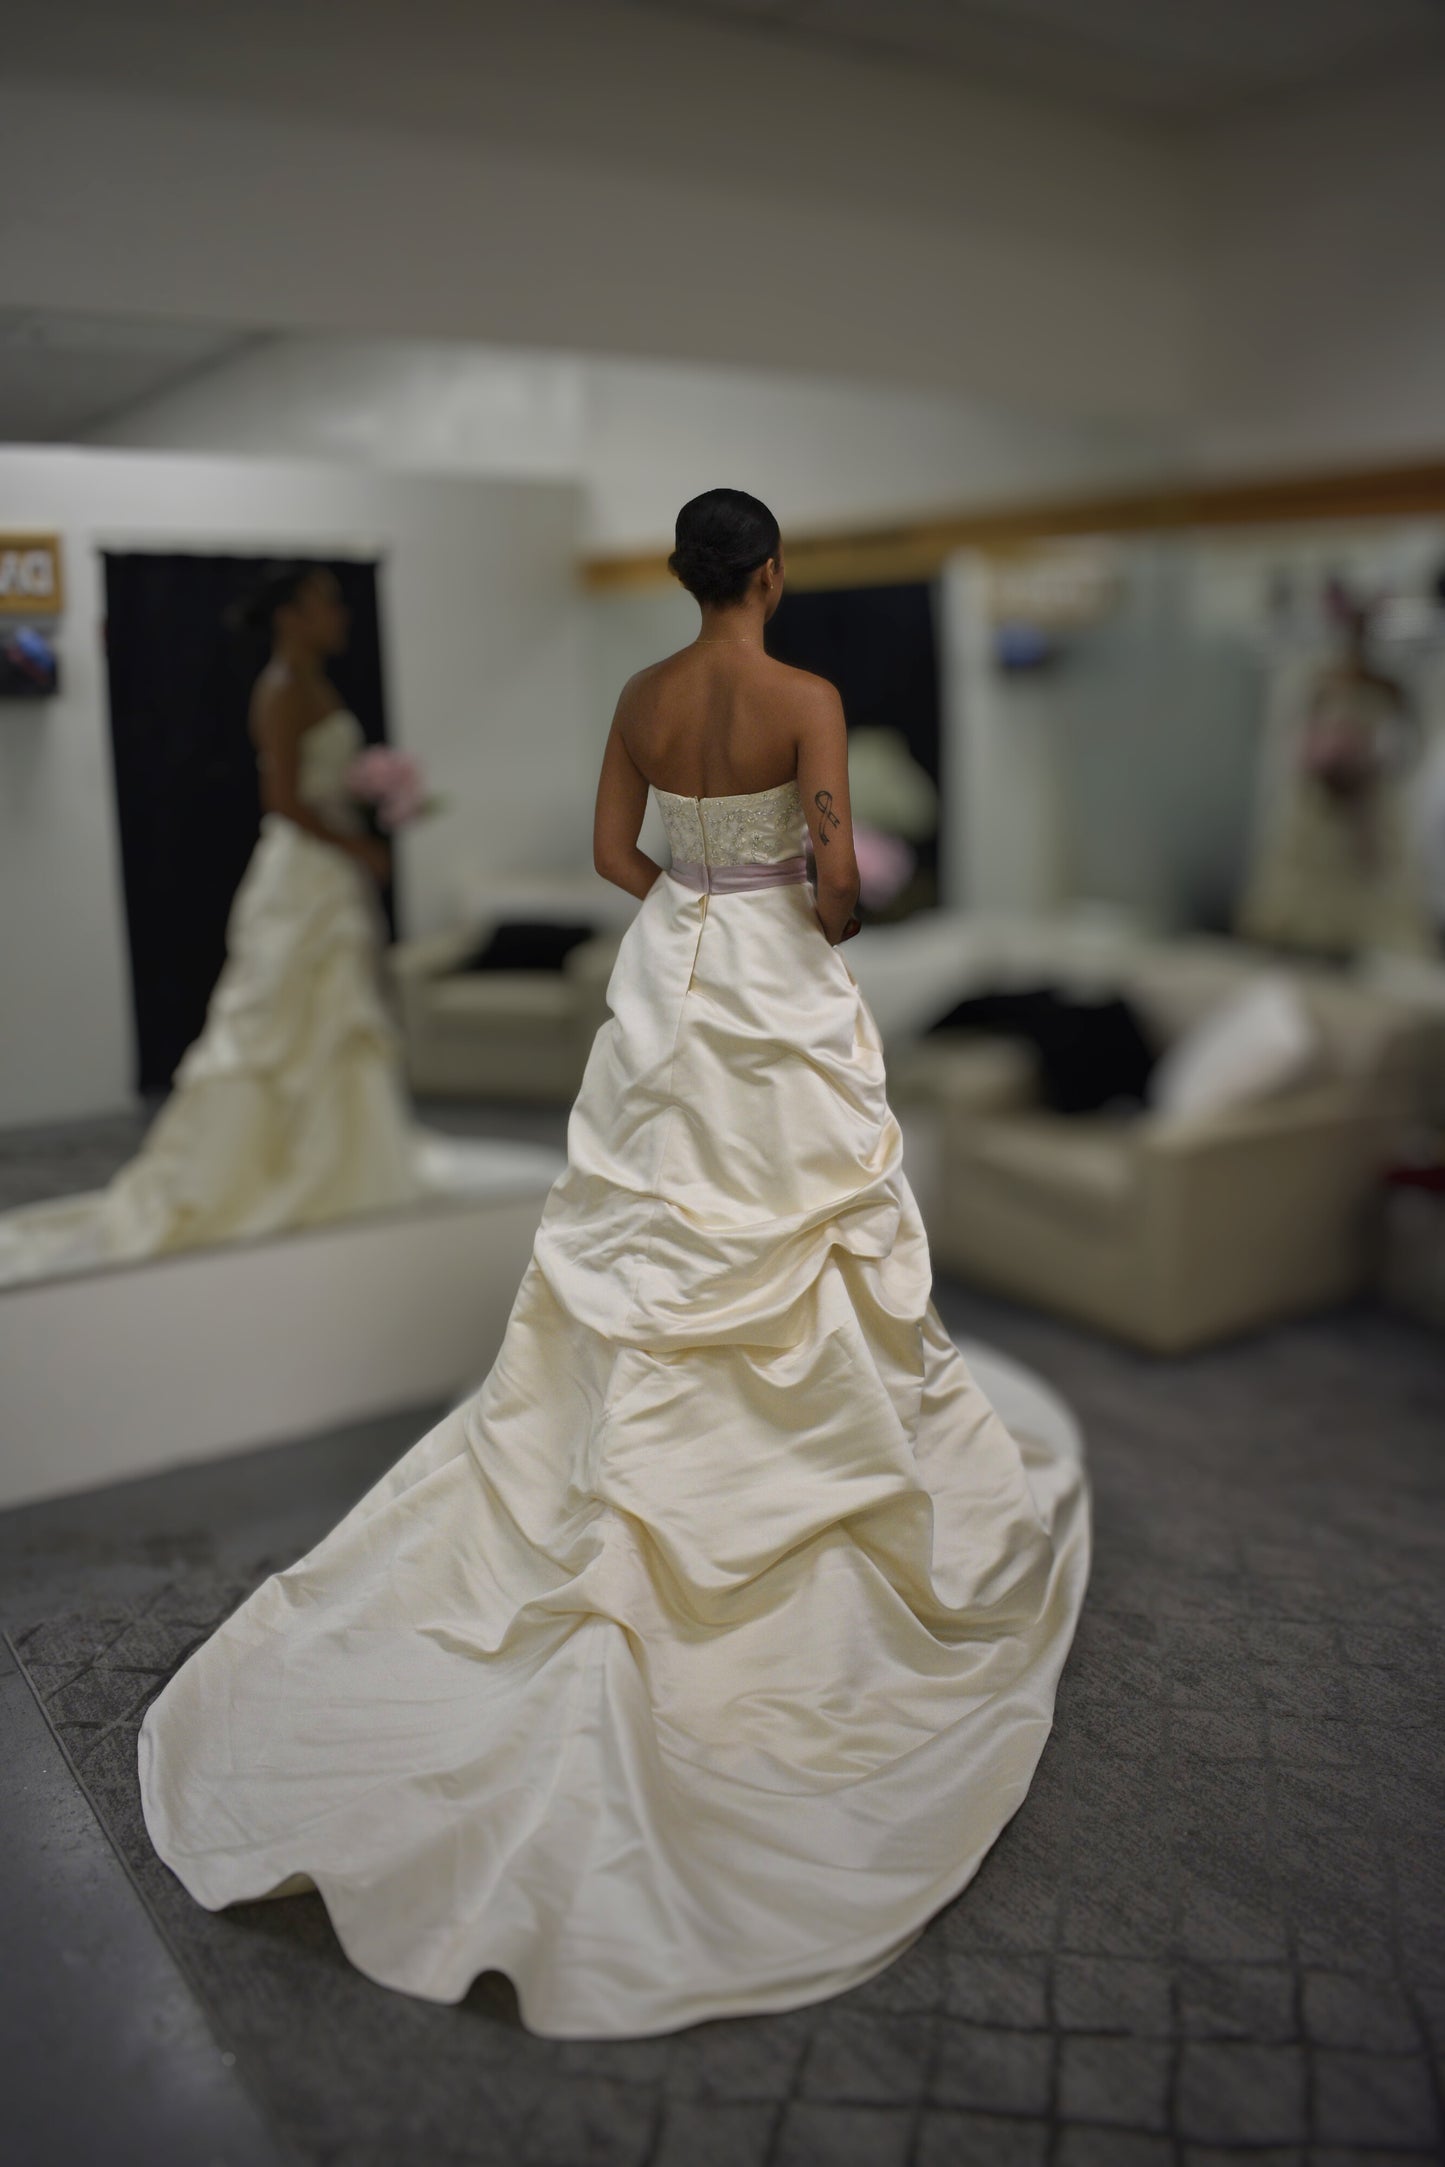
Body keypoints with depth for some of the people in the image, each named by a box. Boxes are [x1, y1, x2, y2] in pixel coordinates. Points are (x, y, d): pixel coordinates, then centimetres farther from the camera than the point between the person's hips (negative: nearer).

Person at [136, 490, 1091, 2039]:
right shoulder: (805, 697, -12)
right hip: (777, 984, -5)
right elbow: (837, 866, -18)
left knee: (646, 1244, 13)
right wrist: (828, 922, 2)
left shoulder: (641, 697, 4)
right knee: (805, 1237, 7)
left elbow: (613, 852, 8)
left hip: (665, 975, 5)